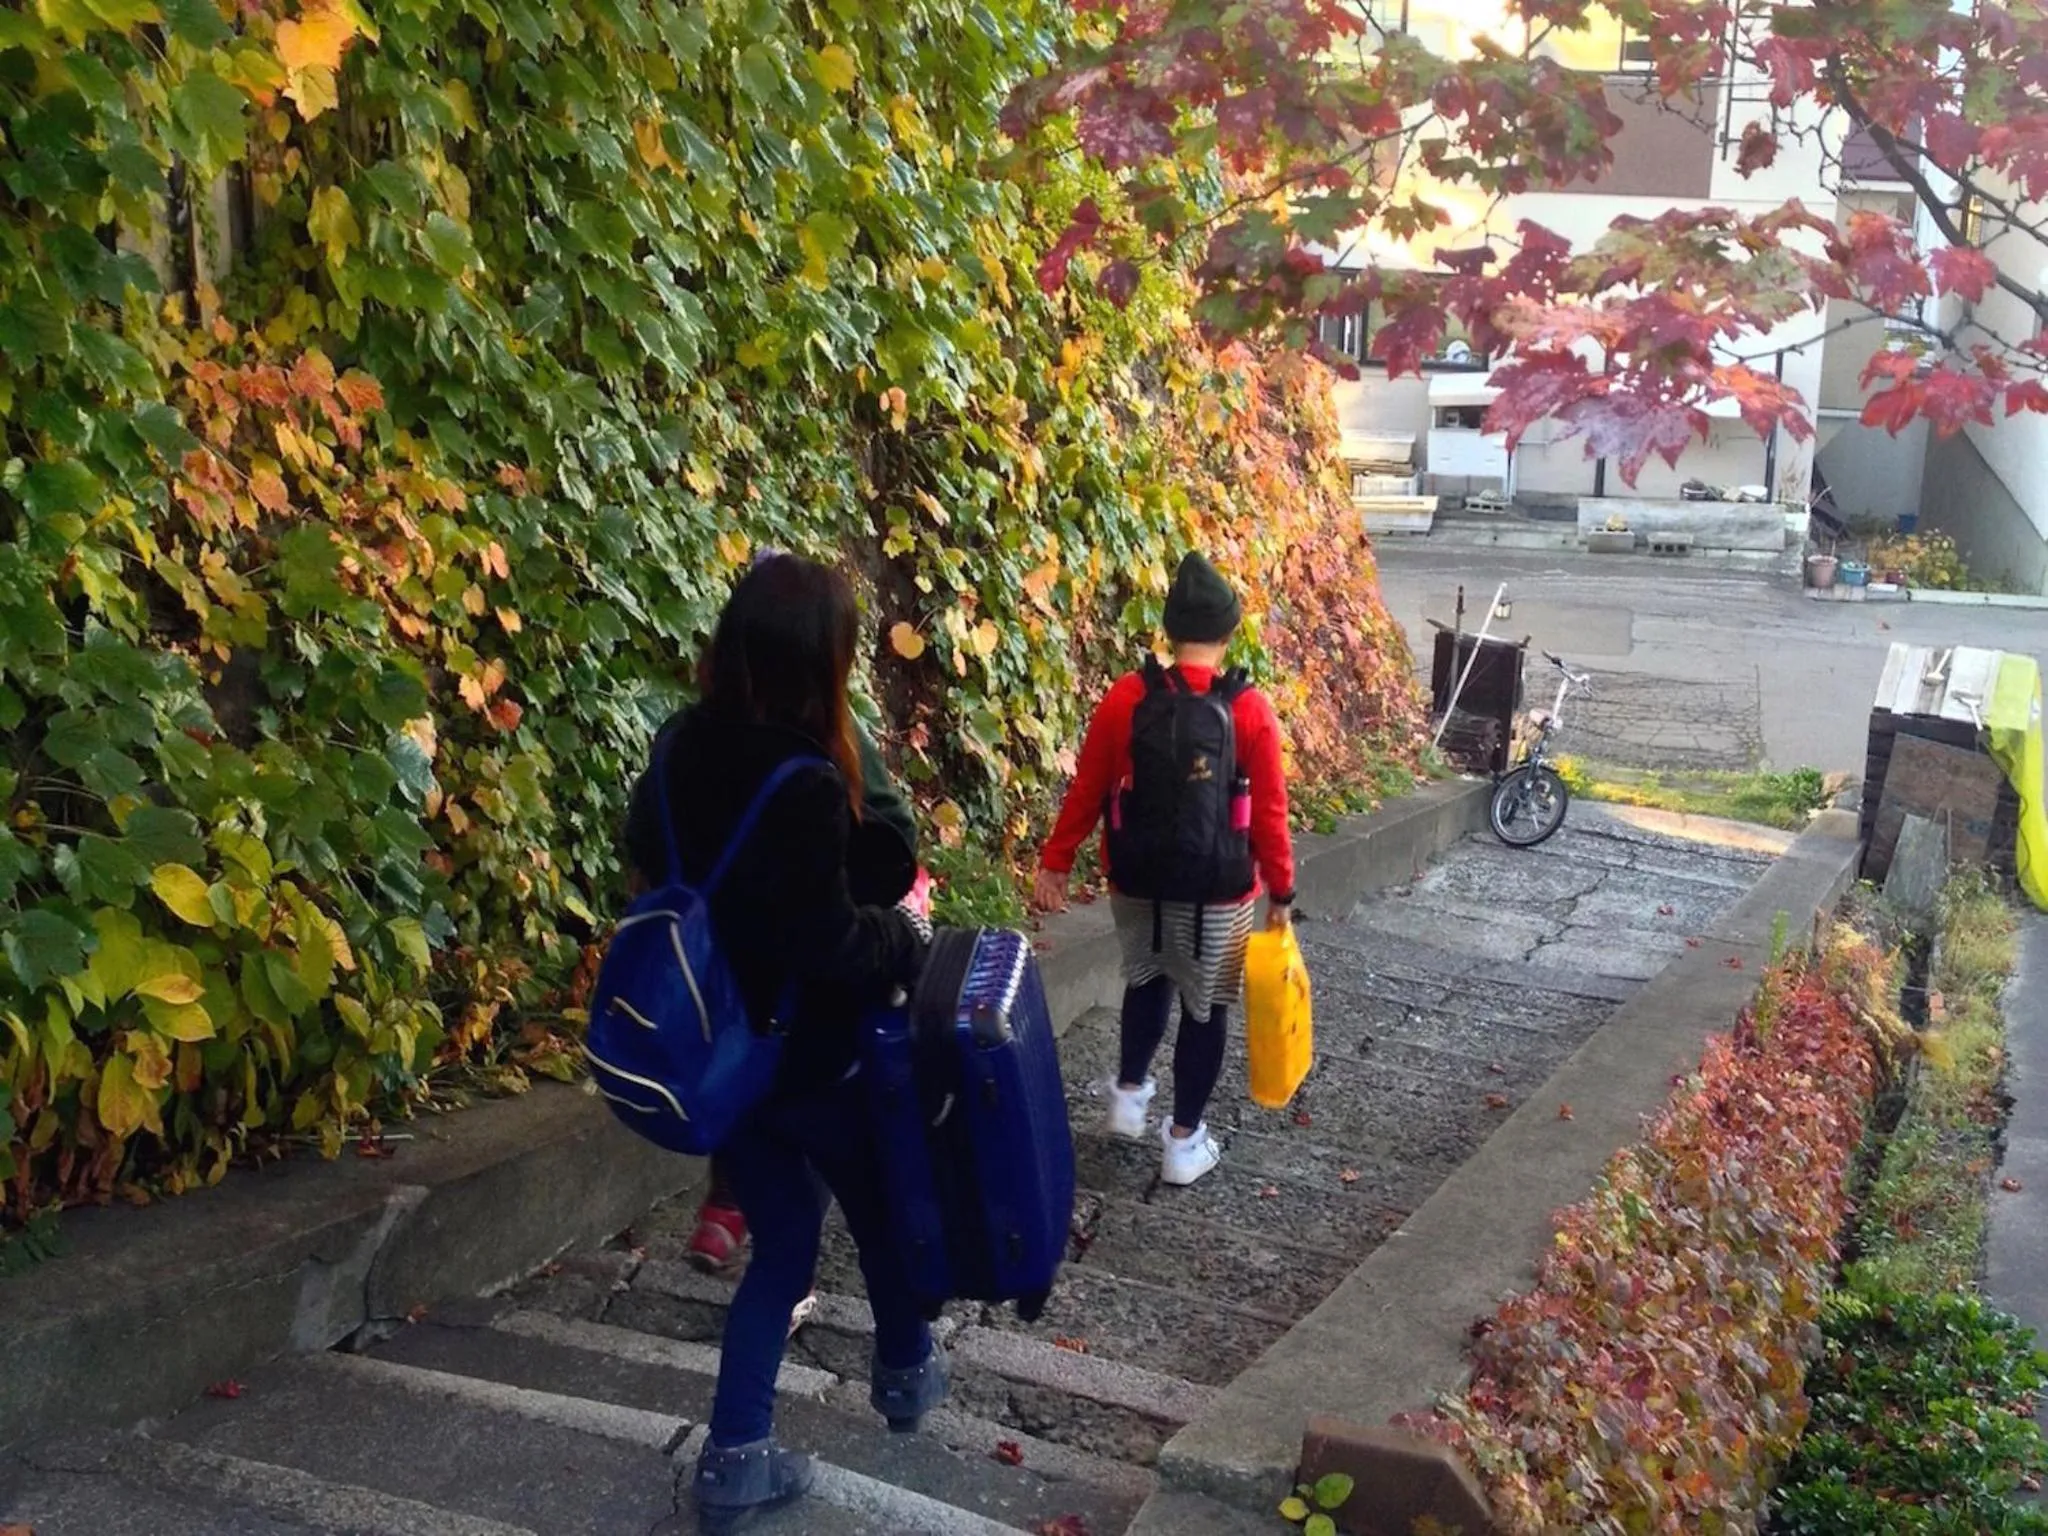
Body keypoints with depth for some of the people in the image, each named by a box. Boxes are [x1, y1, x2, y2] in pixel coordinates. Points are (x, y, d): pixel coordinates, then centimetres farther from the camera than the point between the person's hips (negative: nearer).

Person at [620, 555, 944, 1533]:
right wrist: (905, 939, -7)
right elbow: (828, 941, -24)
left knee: (780, 1246, 18)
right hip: (811, 1055, -6)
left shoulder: (684, 747, -4)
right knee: (880, 1208, 22)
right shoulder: (805, 784, -28)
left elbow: (649, 860, 13)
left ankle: (735, 1456, 16)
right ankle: (905, 1373, 44)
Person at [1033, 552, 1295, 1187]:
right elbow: (1268, 815, -10)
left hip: (1136, 884, 2)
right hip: (1217, 894, -2)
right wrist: (1281, 893, 1)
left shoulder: (1125, 699, -10)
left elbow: (1086, 790, -3)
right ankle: (1184, 1140, 23)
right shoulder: (1251, 712, -14)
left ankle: (1129, 1094, 35)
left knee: (1146, 980, 29)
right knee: (1205, 1007, 13)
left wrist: (1055, 862, 8)